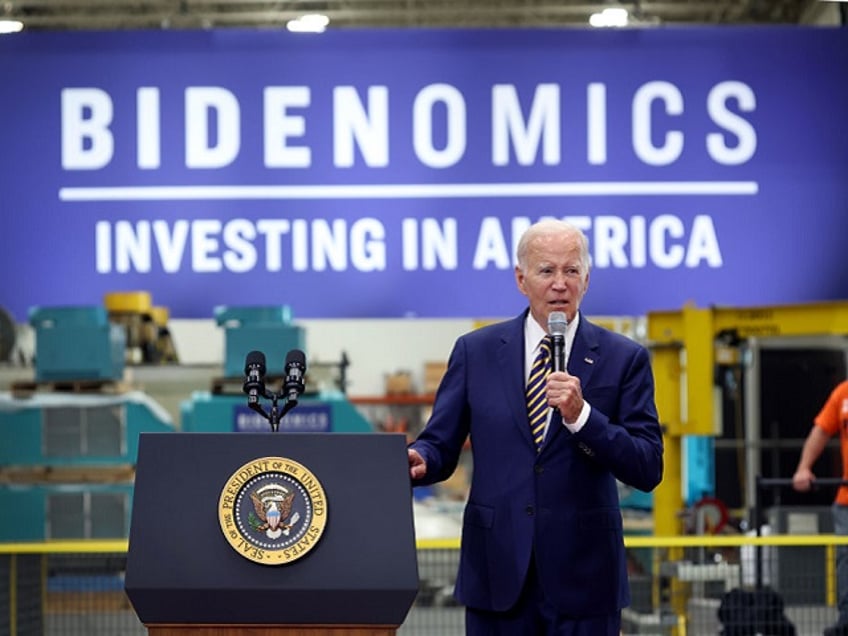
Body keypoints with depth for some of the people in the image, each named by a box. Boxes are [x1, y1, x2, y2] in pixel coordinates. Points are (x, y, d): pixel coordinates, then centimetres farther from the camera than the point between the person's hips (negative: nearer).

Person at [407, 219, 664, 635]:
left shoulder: (624, 359, 1)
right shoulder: (475, 351, 6)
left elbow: (648, 470, -5)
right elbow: (440, 445, 5)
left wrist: (581, 416, -18)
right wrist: (419, 460, -18)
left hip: (583, 575, -1)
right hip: (497, 572, 1)